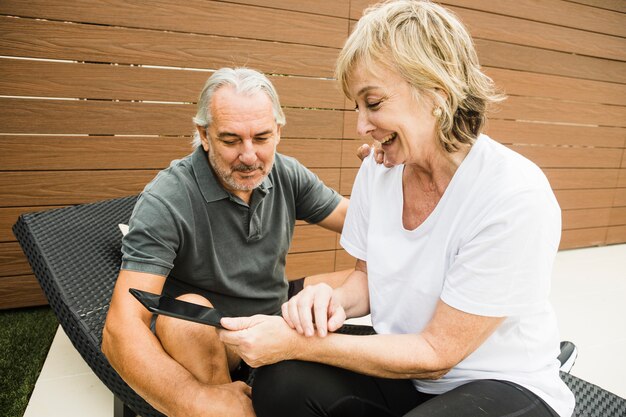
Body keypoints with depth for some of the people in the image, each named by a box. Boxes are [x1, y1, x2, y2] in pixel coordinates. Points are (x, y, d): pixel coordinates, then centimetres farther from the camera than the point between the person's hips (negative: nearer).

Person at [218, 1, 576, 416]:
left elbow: (436, 352, -20)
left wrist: (298, 343, -24)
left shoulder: (515, 197, -25)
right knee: (282, 382, -18)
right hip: (404, 363, 5)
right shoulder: (377, 169, -7)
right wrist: (333, 302, -16)